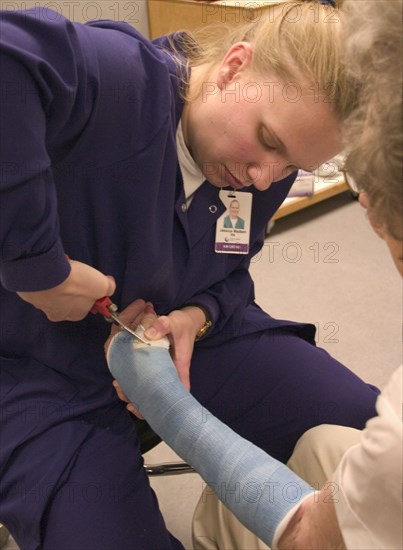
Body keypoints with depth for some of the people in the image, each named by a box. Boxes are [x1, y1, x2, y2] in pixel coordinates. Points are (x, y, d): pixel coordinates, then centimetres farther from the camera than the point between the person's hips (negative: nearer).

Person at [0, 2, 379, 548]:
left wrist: (197, 316, -16)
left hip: (193, 336, 6)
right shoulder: (117, 79, -29)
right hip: (48, 364, -5)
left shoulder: (266, 173, -5)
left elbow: (232, 274, 7)